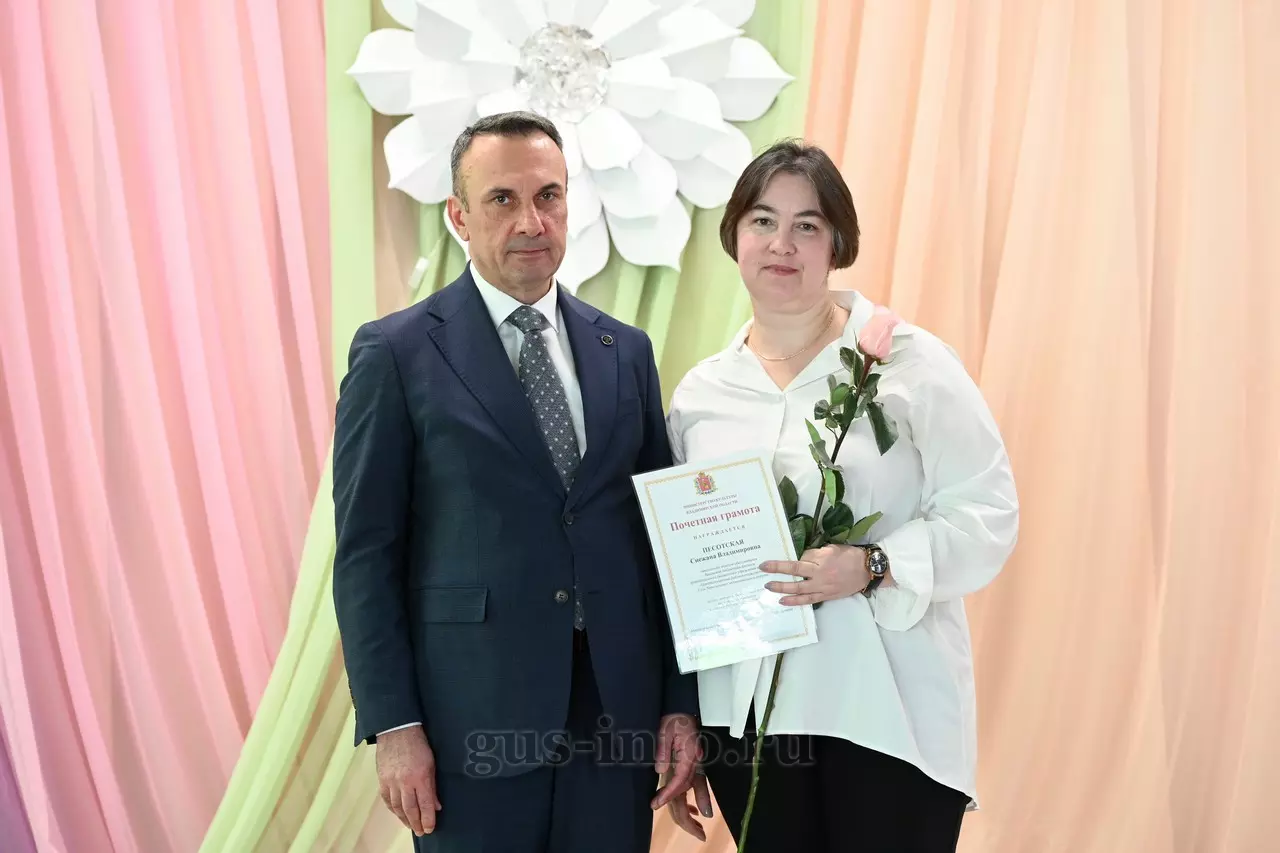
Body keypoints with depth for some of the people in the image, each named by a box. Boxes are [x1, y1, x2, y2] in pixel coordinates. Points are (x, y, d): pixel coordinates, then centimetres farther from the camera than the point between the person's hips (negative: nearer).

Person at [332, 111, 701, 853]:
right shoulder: (396, 353, -3)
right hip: (475, 719, -3)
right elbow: (367, 553, -4)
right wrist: (393, 724, -10)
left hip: (619, 710, 4)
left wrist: (682, 702, 5)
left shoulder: (626, 351, 9)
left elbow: (661, 533, 9)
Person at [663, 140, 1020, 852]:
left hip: (887, 715, -3)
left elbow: (987, 512, -6)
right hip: (744, 716, 4)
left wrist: (871, 567, -22)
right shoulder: (700, 394, 8)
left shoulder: (909, 361, -3)